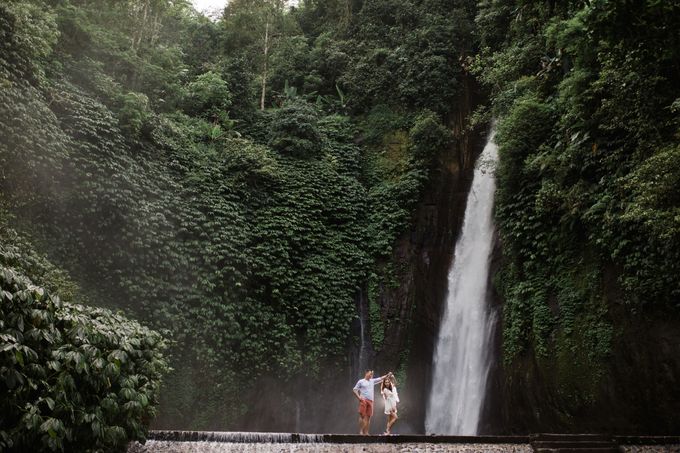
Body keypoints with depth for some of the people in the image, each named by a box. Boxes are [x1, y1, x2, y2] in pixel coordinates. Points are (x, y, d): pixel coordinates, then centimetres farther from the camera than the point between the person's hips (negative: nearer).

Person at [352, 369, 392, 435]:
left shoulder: (372, 381, 18)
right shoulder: (361, 381, 4)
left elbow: (381, 378, 16)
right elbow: (354, 390, 2)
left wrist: (388, 375, 2)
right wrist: (359, 397, -8)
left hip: (370, 401, 5)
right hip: (363, 400, -5)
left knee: (368, 417, 3)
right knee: (362, 415, -8)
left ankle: (366, 432, 6)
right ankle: (361, 431, -5)